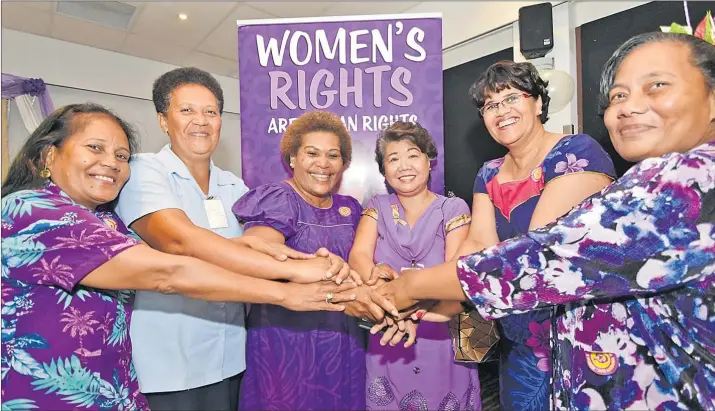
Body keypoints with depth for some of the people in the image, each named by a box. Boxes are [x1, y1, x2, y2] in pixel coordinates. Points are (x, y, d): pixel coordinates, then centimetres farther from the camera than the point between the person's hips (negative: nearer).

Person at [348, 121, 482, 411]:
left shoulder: (453, 208, -4)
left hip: (442, 342, -1)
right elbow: (358, 254, -12)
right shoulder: (377, 208, 3)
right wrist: (376, 275, -36)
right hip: (387, 343, 2)